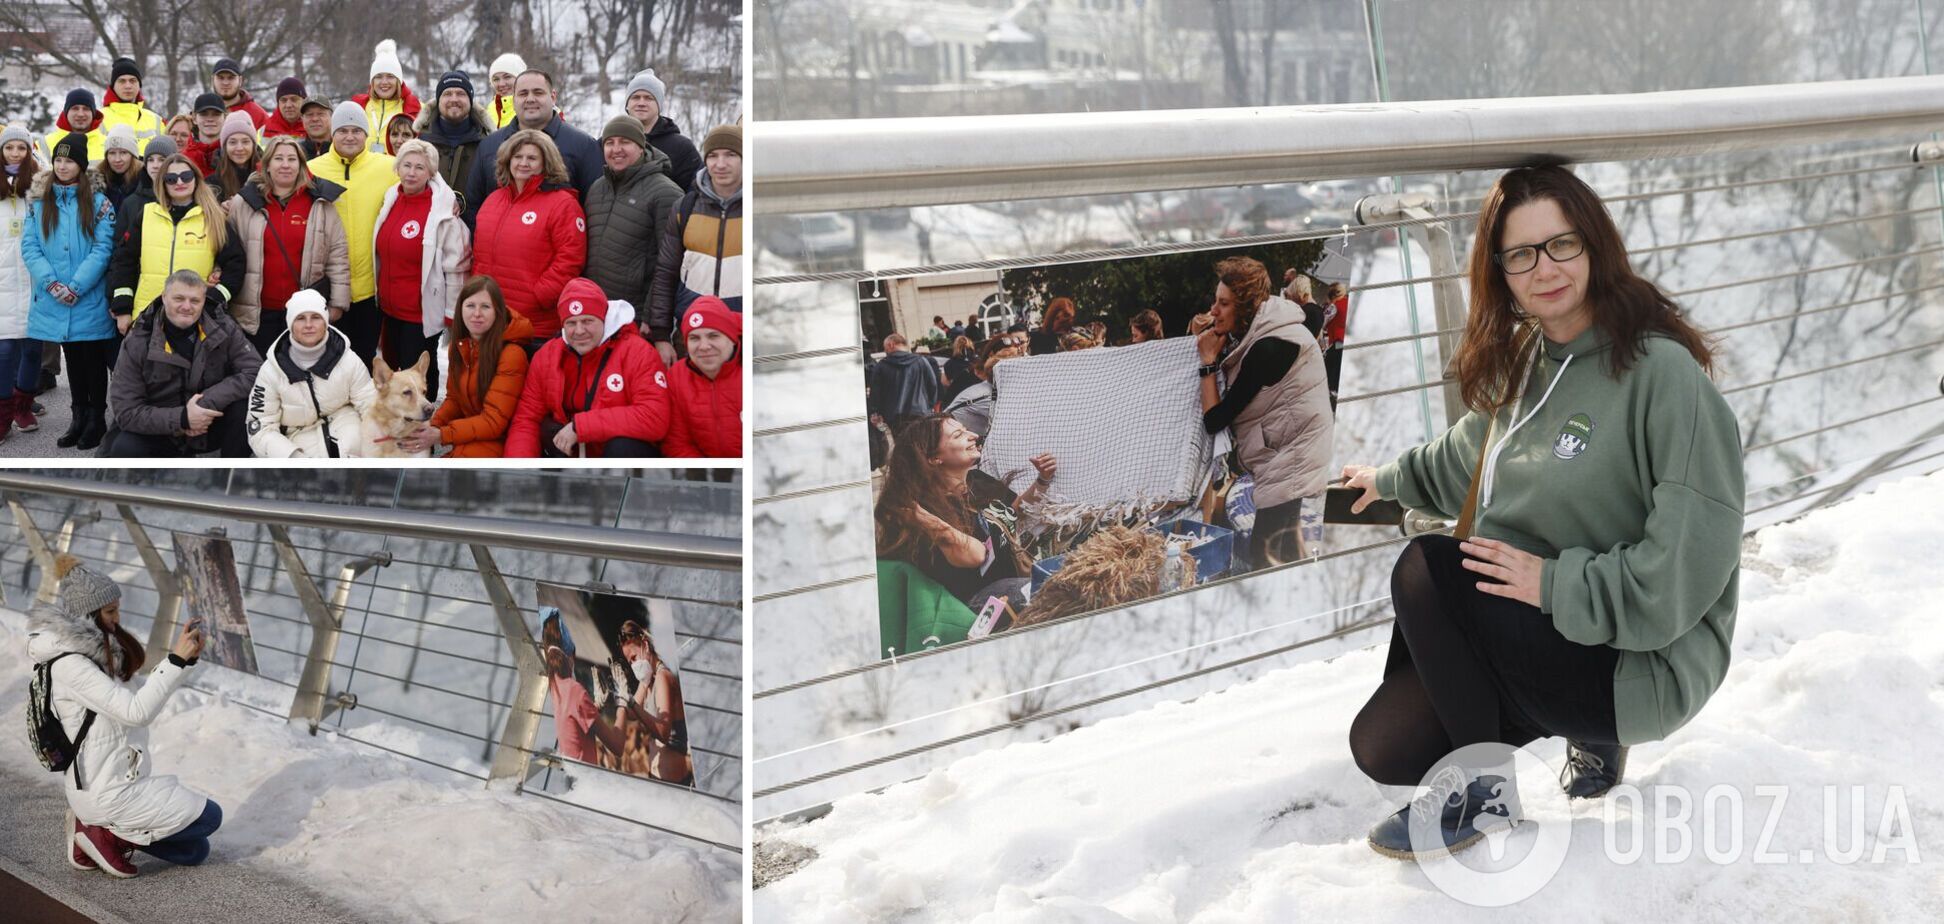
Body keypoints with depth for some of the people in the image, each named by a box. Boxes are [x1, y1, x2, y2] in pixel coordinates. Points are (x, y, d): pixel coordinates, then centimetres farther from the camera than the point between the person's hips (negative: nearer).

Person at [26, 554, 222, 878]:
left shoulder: (90, 651, 7)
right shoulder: (68, 664, -22)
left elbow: (137, 694, 9)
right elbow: (136, 711, -29)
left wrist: (185, 659, -3)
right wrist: (177, 660, -28)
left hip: (118, 781, 9)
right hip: (107, 793, -9)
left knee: (195, 852, 14)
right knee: (209, 816, 0)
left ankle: (95, 828, 12)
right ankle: (109, 835, 1)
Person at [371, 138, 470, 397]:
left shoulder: (443, 209, -16)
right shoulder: (390, 200, 5)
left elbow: (455, 266, -14)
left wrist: (453, 315, -12)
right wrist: (380, 295, 19)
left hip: (422, 313, -7)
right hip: (388, 308, 7)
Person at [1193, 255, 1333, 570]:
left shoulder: (1268, 348, -22)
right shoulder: (1258, 335, 7)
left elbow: (1214, 420, -19)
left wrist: (1208, 360, -11)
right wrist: (1206, 340, 3)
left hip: (1291, 459, -11)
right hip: (1286, 457, 11)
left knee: (1263, 554, -10)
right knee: (1288, 548, 18)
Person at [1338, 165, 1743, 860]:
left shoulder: (1660, 369, -19)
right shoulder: (1525, 364, 6)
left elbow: (1693, 559, -24)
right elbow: (1472, 453, 29)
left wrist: (1556, 582, -24)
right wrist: (1393, 478, 41)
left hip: (1645, 662, -8)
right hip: (1544, 636, 8)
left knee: (1426, 569, -24)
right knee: (1382, 746, -7)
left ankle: (1480, 791, -4)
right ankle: (1583, 730, 15)